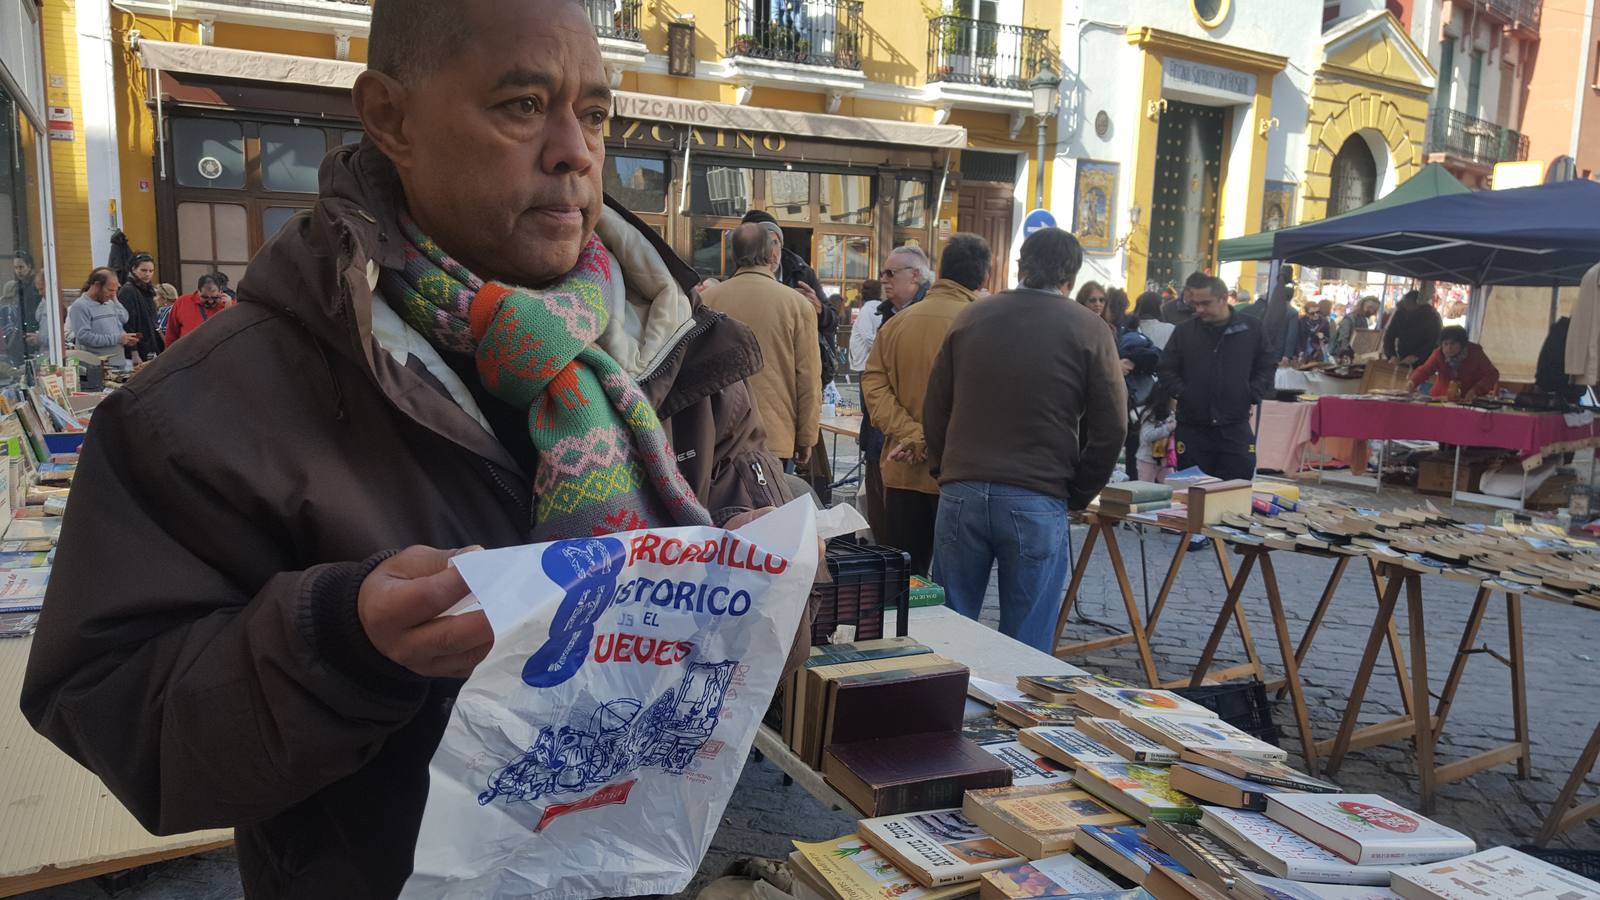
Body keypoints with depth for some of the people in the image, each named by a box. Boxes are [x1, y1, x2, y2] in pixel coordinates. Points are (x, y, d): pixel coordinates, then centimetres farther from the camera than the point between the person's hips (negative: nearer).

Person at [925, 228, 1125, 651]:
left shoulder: (971, 318, 8)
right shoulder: (1088, 330, 0)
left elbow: (935, 409, 11)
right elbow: (1110, 428, -1)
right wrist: (1077, 495, 11)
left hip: (961, 493, 3)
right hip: (1037, 502, -3)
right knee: (1027, 643, 6)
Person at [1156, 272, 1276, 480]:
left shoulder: (1252, 328, 1)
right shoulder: (1184, 331, 2)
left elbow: (1268, 365, 10)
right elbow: (1167, 369, 9)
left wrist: (1252, 396, -1)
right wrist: (1182, 394, -3)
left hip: (1236, 427, -1)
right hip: (1192, 429, 1)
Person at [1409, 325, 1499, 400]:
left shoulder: (1475, 353, -8)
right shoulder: (1439, 354, -6)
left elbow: (1492, 374, -8)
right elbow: (1424, 370, -20)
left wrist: (1475, 391, -23)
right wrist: (1413, 382, -42)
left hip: (1469, 400, -1)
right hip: (1442, 398, 1)